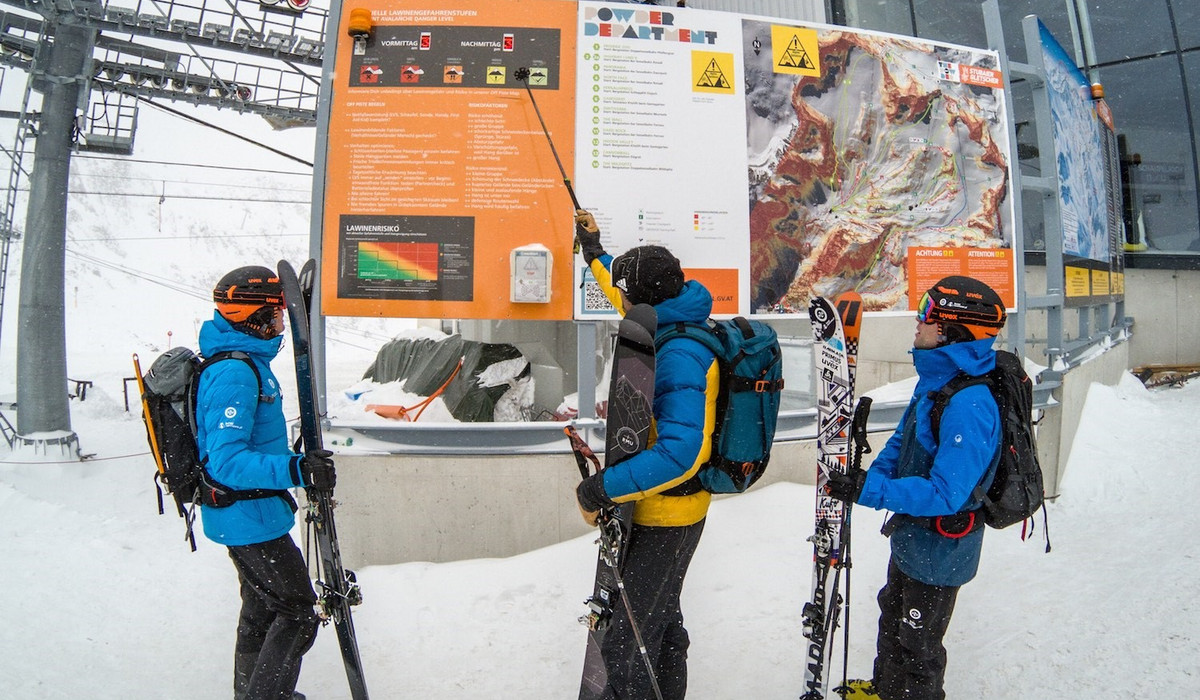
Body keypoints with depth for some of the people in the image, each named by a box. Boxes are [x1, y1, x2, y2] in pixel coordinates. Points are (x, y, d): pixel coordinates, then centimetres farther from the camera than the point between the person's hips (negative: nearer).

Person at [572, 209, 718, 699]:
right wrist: (594, 250, 35)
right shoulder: (672, 325, 1)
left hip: (666, 515, -11)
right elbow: (635, 302, 24)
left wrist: (601, 489, -32)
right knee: (660, 616, 27)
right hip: (670, 507, 11)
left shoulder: (678, 357, -28)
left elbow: (678, 454, -36)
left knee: (626, 643, -2)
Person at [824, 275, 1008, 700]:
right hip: (912, 533, 10)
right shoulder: (935, 377, -3)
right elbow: (903, 440, 9)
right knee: (893, 615, 30)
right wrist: (873, 476, -6)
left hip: (940, 545, -10)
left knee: (918, 641, 13)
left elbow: (945, 494, -35)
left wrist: (870, 490, -35)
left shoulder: (968, 404, -34)